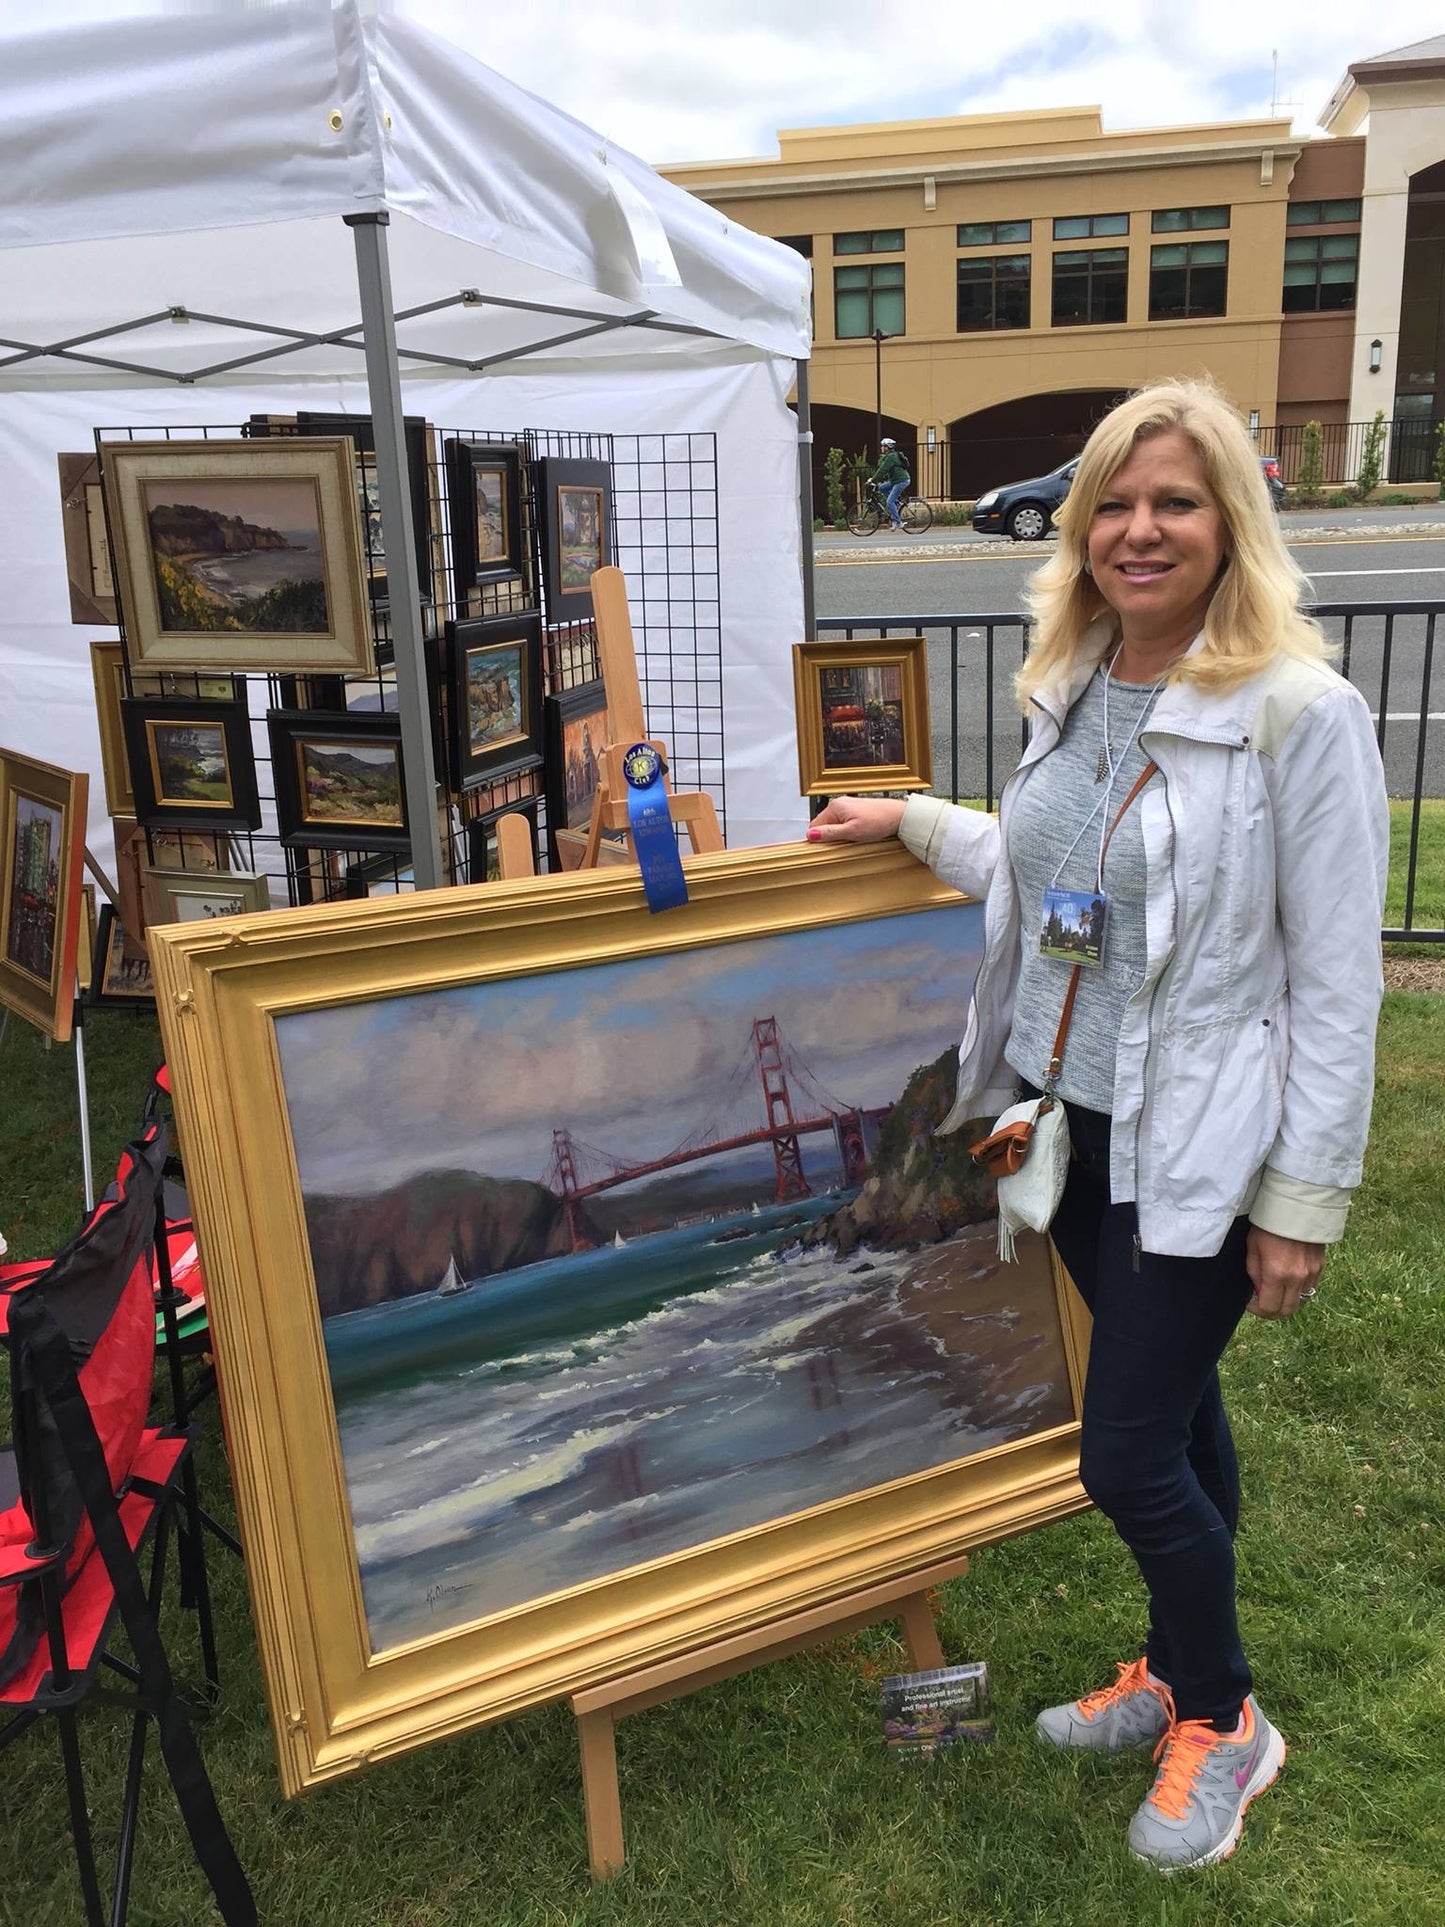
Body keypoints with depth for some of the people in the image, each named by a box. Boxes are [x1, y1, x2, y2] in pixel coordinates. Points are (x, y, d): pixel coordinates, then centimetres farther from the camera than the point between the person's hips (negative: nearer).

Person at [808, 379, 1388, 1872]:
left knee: (1126, 1455, 1)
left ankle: (1221, 1720, 30)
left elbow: (1337, 978, -15)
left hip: (1195, 1148, -6)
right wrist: (913, 823, 14)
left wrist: (1305, 1202, -13)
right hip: (1069, 1116, 6)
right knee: (1175, 1412, 21)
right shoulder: (1069, 688, 4)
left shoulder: (1301, 711, -17)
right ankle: (1179, 1674, 42)